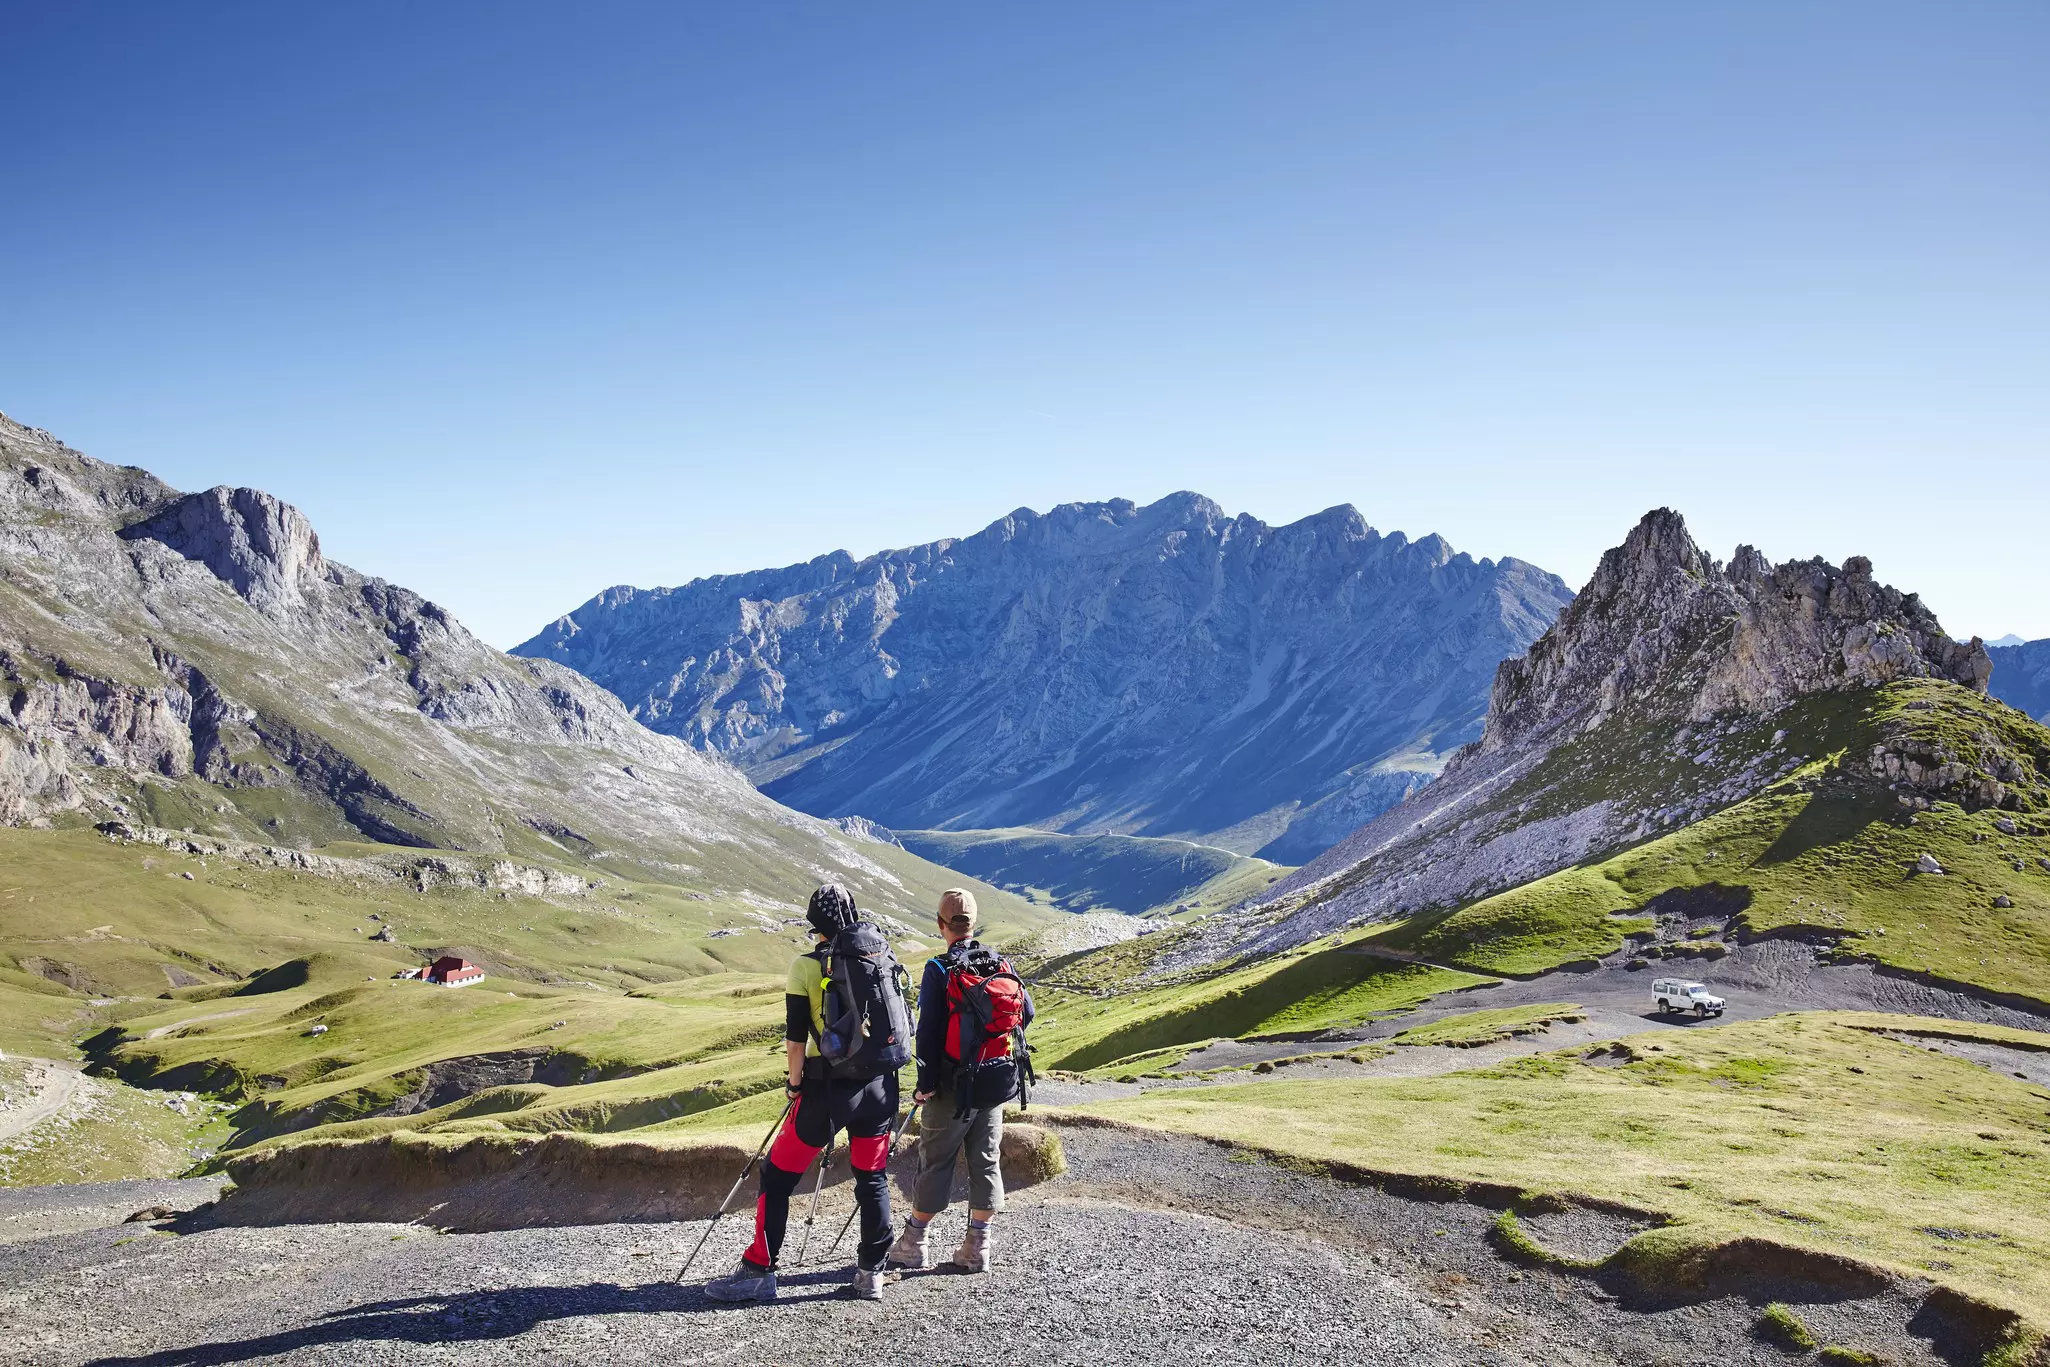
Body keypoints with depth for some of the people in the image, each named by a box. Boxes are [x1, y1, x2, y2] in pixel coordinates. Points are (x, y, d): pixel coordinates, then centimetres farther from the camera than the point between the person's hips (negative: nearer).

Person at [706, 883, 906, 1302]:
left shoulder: (807, 965, -6)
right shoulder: (883, 956, 5)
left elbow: (796, 1037, -7)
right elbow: (901, 1021, 8)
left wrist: (794, 1082, 6)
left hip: (828, 1087, -4)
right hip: (881, 1084, 4)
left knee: (777, 1177, 7)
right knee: (872, 1179, 15)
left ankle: (758, 1271, 9)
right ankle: (871, 1273, 18)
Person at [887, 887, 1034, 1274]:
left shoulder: (939, 970, -12)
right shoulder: (1001, 965, 3)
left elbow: (929, 1030, -15)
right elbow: (1026, 1011, 6)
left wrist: (926, 1083, -10)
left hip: (954, 1085, -4)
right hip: (998, 1083, 4)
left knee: (936, 1161, 6)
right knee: (987, 1162, 10)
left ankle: (915, 1244, 15)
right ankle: (977, 1248, 14)